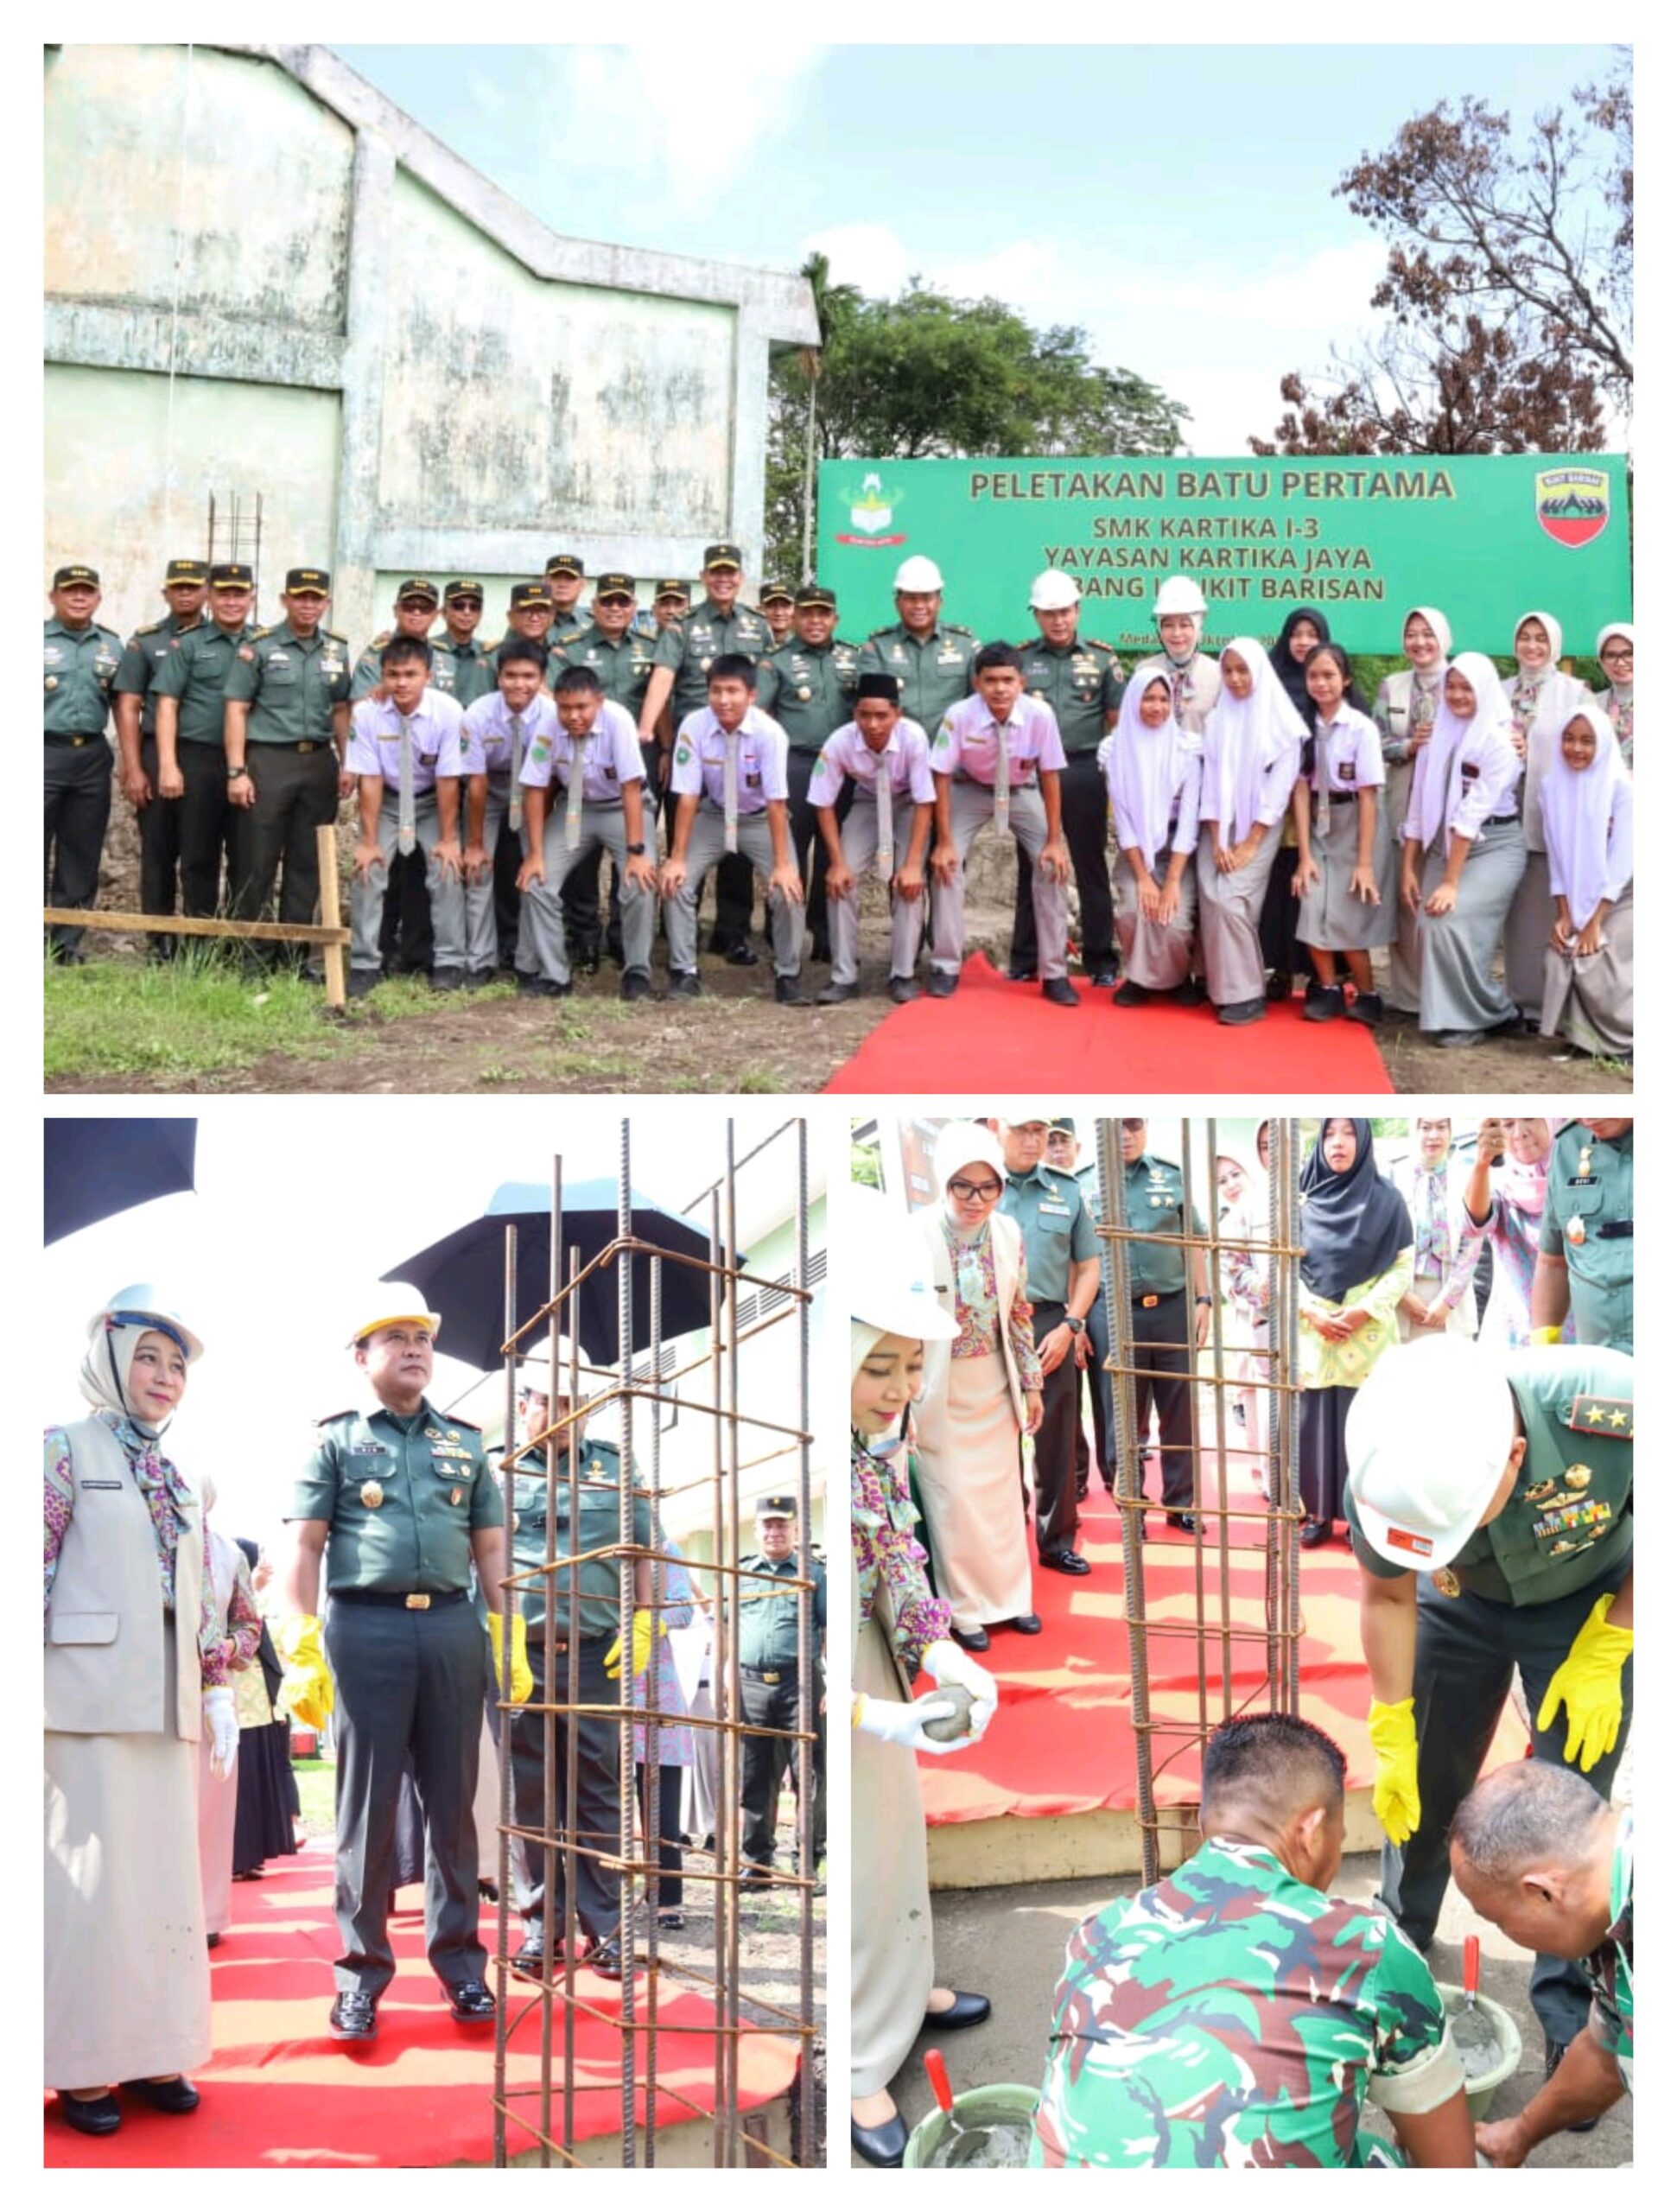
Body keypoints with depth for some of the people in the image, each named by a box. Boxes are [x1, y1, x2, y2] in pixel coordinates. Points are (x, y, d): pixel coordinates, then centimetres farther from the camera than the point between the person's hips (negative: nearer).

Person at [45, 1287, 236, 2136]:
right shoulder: (67, 1449, -1)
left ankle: (149, 2048, 16)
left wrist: (219, 1691, 14)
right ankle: (81, 2065, 5)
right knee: (91, 1875, -4)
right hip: (88, 1703, -6)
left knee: (167, 1875, 7)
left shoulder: (175, 1480, 18)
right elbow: (31, 1571, -9)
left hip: (167, 1709, 6)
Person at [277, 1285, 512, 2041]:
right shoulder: (336, 1440, 7)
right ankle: (362, 1972, 7)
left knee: (453, 1801, 6)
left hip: (452, 1627, 3)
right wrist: (300, 1648, -9)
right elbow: (304, 1546, 2)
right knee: (367, 1803, 1)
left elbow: (490, 1547, 16)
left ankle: (460, 1962, 14)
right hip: (365, 1625, -3)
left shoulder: (464, 1443, 16)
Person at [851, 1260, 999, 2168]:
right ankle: (855, 2069, 24)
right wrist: (877, 1716, -33)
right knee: (853, 1859, 5)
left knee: (892, 1826, 25)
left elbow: (896, 1559, 2)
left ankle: (899, 1990, 49)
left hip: (871, 1654, 8)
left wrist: (946, 1657, -11)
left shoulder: (884, 1432, -9)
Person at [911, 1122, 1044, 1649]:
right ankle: (965, 1608, 22)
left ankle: (1008, 1595, 32)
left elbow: (1018, 1313, 5)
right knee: (954, 1498, 5)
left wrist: (1031, 1384, 9)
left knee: (1002, 1490, 15)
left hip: (995, 1387, 5)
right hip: (940, 1392, -4)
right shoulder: (914, 1239, -21)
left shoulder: (1008, 1234, -6)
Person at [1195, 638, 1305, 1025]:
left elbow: (1280, 787, -7)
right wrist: (1217, 841, -7)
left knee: (1230, 899, -17)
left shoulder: (1282, 722, -3)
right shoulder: (1217, 719, 9)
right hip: (1218, 828, 4)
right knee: (1213, 900, -11)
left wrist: (1250, 844, -12)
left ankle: (1246, 994, -10)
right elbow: (1211, 780, 4)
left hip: (1260, 830, -4)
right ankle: (1224, 989, -1)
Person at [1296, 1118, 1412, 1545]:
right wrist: (1312, 1312, -9)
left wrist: (1363, 1311, -13)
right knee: (1315, 1422, 2)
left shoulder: (1386, 1199, -1)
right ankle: (1319, 1513, 11)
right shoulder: (1305, 1201, 4)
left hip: (1368, 1333, -2)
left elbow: (1402, 1268, -2)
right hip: (1313, 1333, 2)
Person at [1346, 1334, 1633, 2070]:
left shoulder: (1619, 1413, -43)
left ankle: (1569, 2019, 15)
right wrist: (1393, 1739, -6)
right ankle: (1399, 1937, 39)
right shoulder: (1386, 1472, -34)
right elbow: (1388, 1597, -11)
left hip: (1591, 1602, -2)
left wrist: (1602, 1656, -17)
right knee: (1422, 1784, 12)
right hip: (1463, 1603, 2)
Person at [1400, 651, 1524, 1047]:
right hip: (1445, 846, 6)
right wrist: (1408, 866, 5)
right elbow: (1419, 803, 8)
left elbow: (1474, 812, -18)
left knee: (1451, 921, -20)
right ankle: (1451, 1013, 10)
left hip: (1494, 847, -6)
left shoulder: (1498, 740, -12)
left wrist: (1451, 882, -22)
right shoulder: (1439, 733, 6)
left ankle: (1487, 1013, -2)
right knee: (1429, 925, -8)